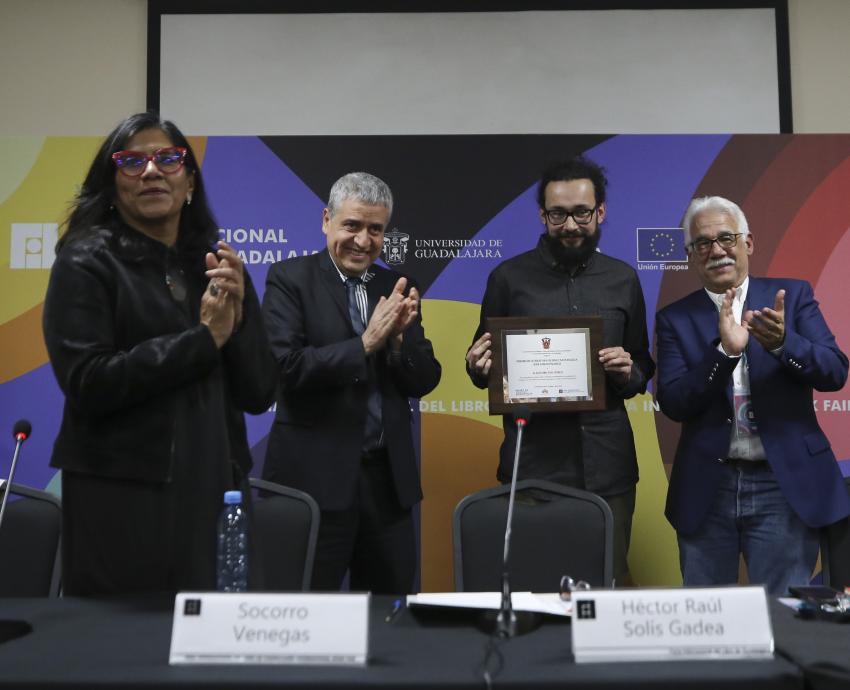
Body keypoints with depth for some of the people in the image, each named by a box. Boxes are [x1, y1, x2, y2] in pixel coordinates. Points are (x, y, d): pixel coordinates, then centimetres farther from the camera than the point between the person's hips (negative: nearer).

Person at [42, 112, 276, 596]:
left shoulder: (218, 266, 7)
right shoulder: (88, 260, -3)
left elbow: (260, 394, 5)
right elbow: (87, 384, -15)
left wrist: (237, 318, -12)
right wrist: (204, 338, -14)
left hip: (213, 492, 4)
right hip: (121, 496, -3)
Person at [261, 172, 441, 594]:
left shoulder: (397, 289, 9)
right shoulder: (289, 279, -4)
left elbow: (424, 382, 5)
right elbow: (287, 367, -16)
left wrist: (397, 337, -13)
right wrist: (366, 342, -21)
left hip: (388, 477, 5)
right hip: (316, 477, -4)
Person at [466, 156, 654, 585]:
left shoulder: (623, 280, 8)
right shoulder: (509, 277, 2)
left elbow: (644, 369, 15)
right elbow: (483, 370, 8)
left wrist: (629, 373, -7)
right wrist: (478, 367, -14)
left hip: (607, 466, 2)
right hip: (532, 464, -2)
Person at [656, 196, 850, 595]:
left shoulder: (792, 295, 4)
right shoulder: (675, 319, 3)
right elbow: (672, 404, -7)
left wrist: (782, 341, -25)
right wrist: (725, 350, -22)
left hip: (784, 486, -1)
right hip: (707, 490, 1)